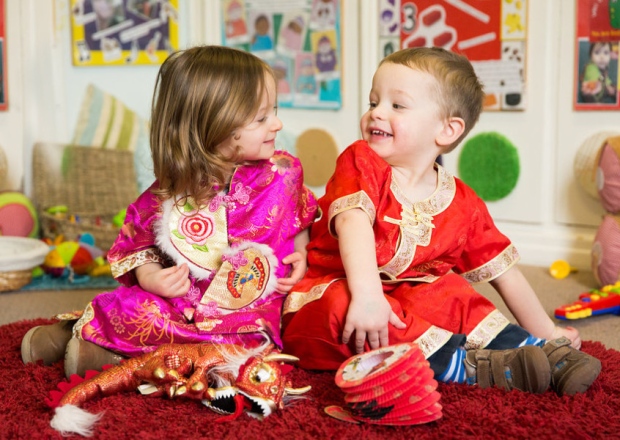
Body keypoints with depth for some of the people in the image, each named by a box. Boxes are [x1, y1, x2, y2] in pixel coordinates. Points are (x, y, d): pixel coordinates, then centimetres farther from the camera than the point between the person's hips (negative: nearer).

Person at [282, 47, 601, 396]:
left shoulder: (462, 204, 3)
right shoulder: (361, 163, -8)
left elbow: (504, 272, 9)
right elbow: (354, 222, -28)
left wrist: (547, 333, 11)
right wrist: (366, 295, -44)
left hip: (404, 299, 4)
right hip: (334, 292, -4)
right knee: (343, 307, -34)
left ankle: (543, 353, -13)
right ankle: (468, 366, -37)